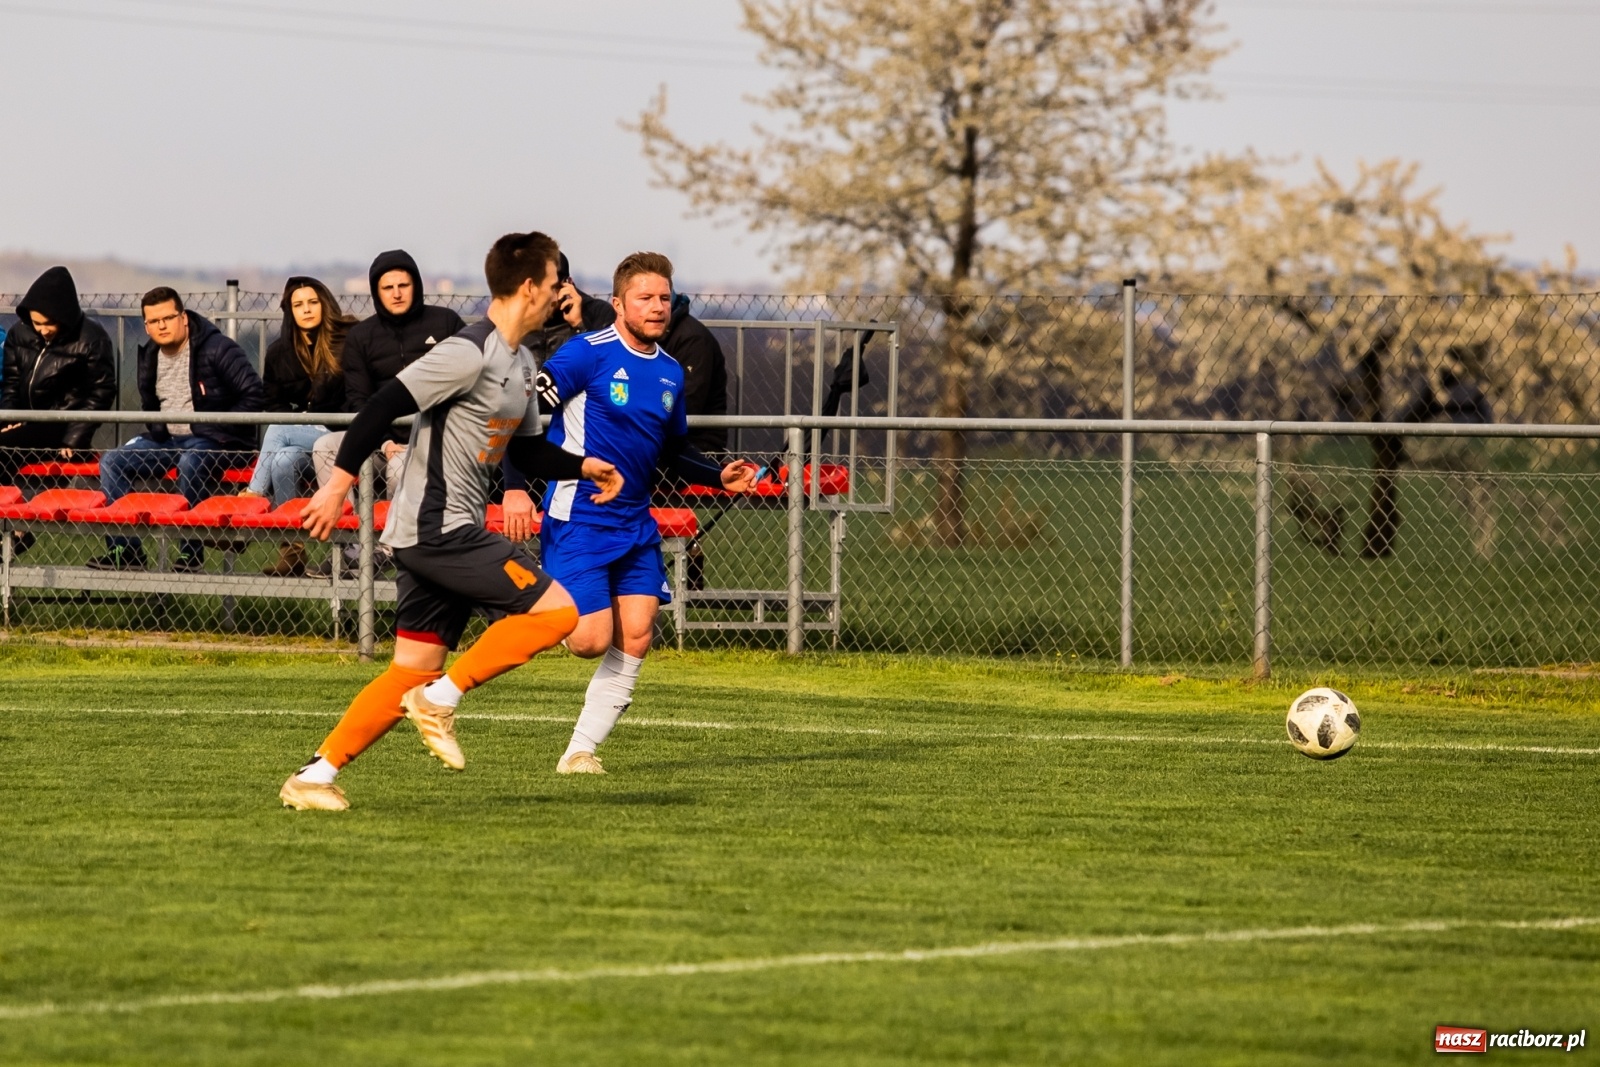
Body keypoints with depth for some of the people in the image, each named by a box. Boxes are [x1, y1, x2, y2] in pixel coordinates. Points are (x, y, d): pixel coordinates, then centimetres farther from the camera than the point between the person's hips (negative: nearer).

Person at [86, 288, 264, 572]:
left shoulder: (218, 349, -10)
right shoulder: (149, 356, 11)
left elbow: (254, 394, -15)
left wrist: (217, 430, -17)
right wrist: (156, 429, 6)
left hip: (216, 442, -7)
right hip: (167, 440, 7)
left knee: (190, 461, -39)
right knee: (111, 461, -9)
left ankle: (190, 552, -29)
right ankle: (124, 549, -13)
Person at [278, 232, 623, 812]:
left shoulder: (521, 364, 15)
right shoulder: (470, 353, -16)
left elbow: (526, 449, 27)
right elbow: (385, 406, -20)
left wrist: (583, 466, 14)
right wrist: (340, 482, -21)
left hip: (447, 532, 10)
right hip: (440, 528, -10)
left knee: (412, 673, 8)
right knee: (556, 611, -12)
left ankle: (315, 776, 8)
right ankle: (443, 699, -8)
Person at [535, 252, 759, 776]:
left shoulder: (670, 373, 10)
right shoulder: (587, 353, -12)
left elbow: (675, 452, 24)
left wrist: (720, 476, 6)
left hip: (635, 526, 6)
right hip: (578, 520, -6)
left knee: (635, 638, -4)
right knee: (592, 640, -13)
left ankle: (581, 750, 6)